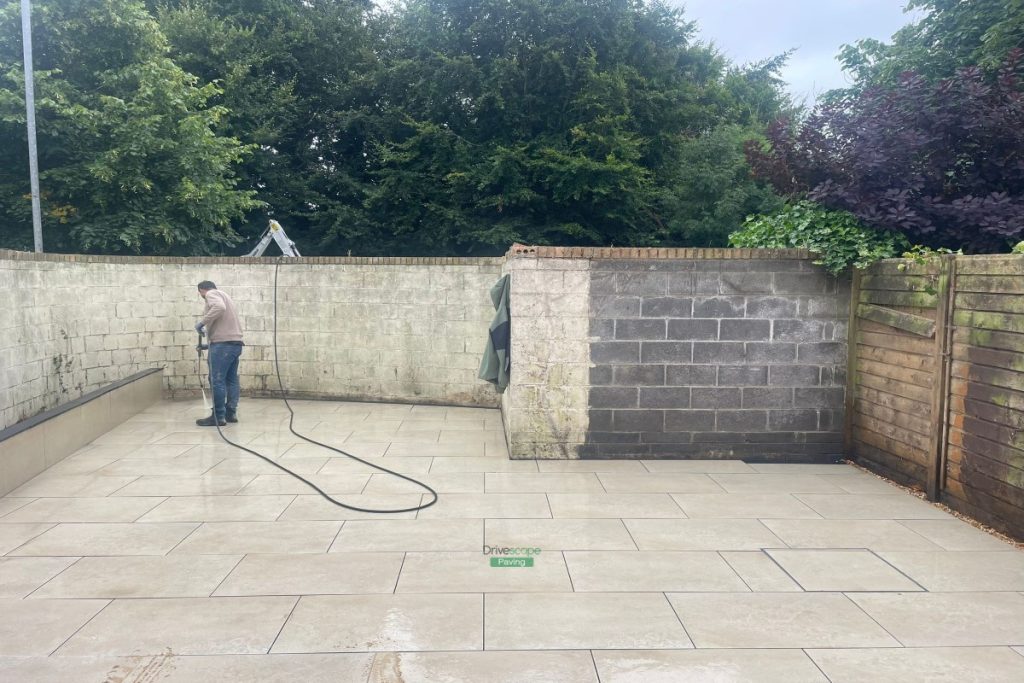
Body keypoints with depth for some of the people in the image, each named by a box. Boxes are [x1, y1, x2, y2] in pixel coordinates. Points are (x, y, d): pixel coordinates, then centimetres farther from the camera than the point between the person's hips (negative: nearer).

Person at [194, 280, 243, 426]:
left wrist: (202, 322, -19)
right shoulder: (223, 295, 27)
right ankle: (231, 413, 12)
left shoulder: (211, 294, -2)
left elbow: (219, 307, -25)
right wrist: (209, 343, 29)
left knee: (217, 380, -7)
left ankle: (218, 416, -6)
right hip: (235, 342, 10)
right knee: (231, 380, 10)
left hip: (223, 344, -10)